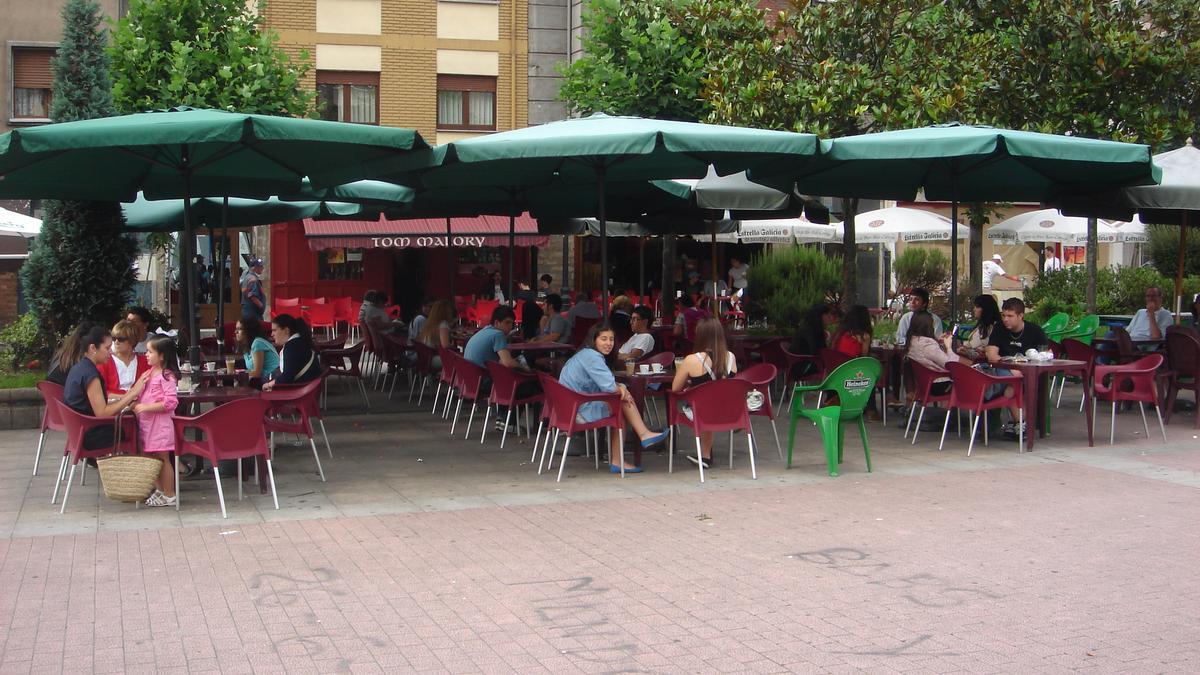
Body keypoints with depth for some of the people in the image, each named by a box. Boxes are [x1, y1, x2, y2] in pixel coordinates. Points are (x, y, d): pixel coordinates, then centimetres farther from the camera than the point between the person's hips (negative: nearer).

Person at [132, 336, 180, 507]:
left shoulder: (167, 376, -16)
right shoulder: (150, 373, 12)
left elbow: (171, 402, -23)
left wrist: (146, 407, -23)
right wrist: (136, 404, 6)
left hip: (160, 423, -9)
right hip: (147, 422, 9)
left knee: (162, 459, -1)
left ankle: (169, 495, 9)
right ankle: (159, 490, 28)